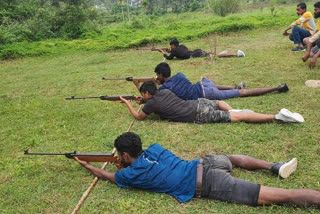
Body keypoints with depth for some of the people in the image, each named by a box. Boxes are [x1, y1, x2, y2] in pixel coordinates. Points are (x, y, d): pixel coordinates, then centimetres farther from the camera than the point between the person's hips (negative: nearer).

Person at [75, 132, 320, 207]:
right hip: (205, 163, 7)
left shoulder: (131, 174, 0)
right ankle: (275, 166, 26)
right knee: (230, 157, 40)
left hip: (208, 184, -6)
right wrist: (128, 161, 38)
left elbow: (107, 175, 21)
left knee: (275, 196, -9)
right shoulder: (153, 149, 16)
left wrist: (86, 164, 36)